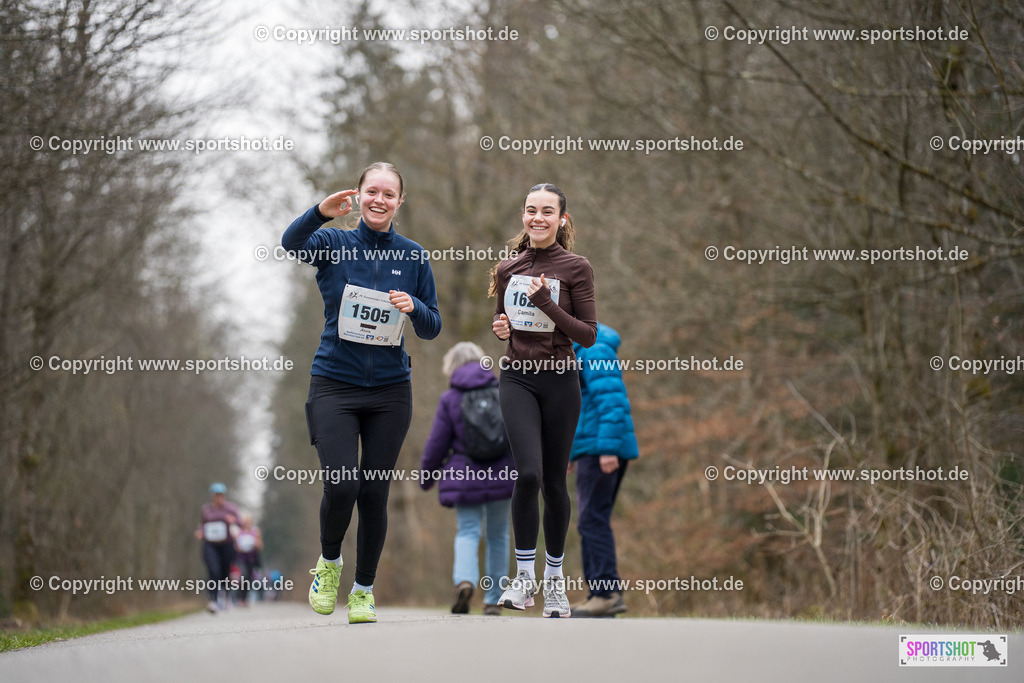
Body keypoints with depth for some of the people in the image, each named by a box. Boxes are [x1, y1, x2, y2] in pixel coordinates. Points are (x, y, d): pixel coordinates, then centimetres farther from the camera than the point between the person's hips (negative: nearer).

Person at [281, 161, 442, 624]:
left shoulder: (413, 257, 6)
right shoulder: (334, 244, 0)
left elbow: (432, 329, 8)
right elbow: (292, 243, -23)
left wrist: (414, 308, -15)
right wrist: (321, 213, -43)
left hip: (390, 391, 2)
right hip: (334, 384, -2)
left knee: (374, 494, 3)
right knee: (342, 486, -14)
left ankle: (364, 590, 19)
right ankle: (328, 563, 14)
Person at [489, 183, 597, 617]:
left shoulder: (575, 268, -4)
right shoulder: (508, 269, 8)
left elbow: (589, 335, -6)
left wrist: (549, 307, -18)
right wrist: (499, 327, -1)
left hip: (560, 381, -1)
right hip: (517, 380, 2)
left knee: (554, 481, 5)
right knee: (528, 473, -16)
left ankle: (554, 580, 20)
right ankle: (524, 577, -7)